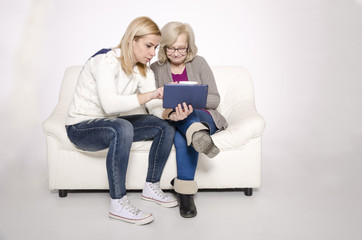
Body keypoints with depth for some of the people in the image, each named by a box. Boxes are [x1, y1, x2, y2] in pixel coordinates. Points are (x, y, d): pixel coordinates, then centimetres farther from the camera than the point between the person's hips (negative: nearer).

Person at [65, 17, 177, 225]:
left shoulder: (143, 70, 2)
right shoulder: (106, 61, -22)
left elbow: (156, 108, -7)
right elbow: (109, 104, -37)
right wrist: (150, 95, -45)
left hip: (112, 124, 8)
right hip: (81, 127, -7)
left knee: (166, 127, -6)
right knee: (122, 128, -39)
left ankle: (151, 187, 6)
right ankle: (118, 204, -30)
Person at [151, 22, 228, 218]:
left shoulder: (199, 63, 3)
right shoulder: (156, 69, 2)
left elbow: (215, 100, 0)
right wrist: (172, 114, -31)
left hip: (204, 118, 0)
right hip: (172, 123, 1)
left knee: (182, 138, -33)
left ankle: (185, 192, -33)